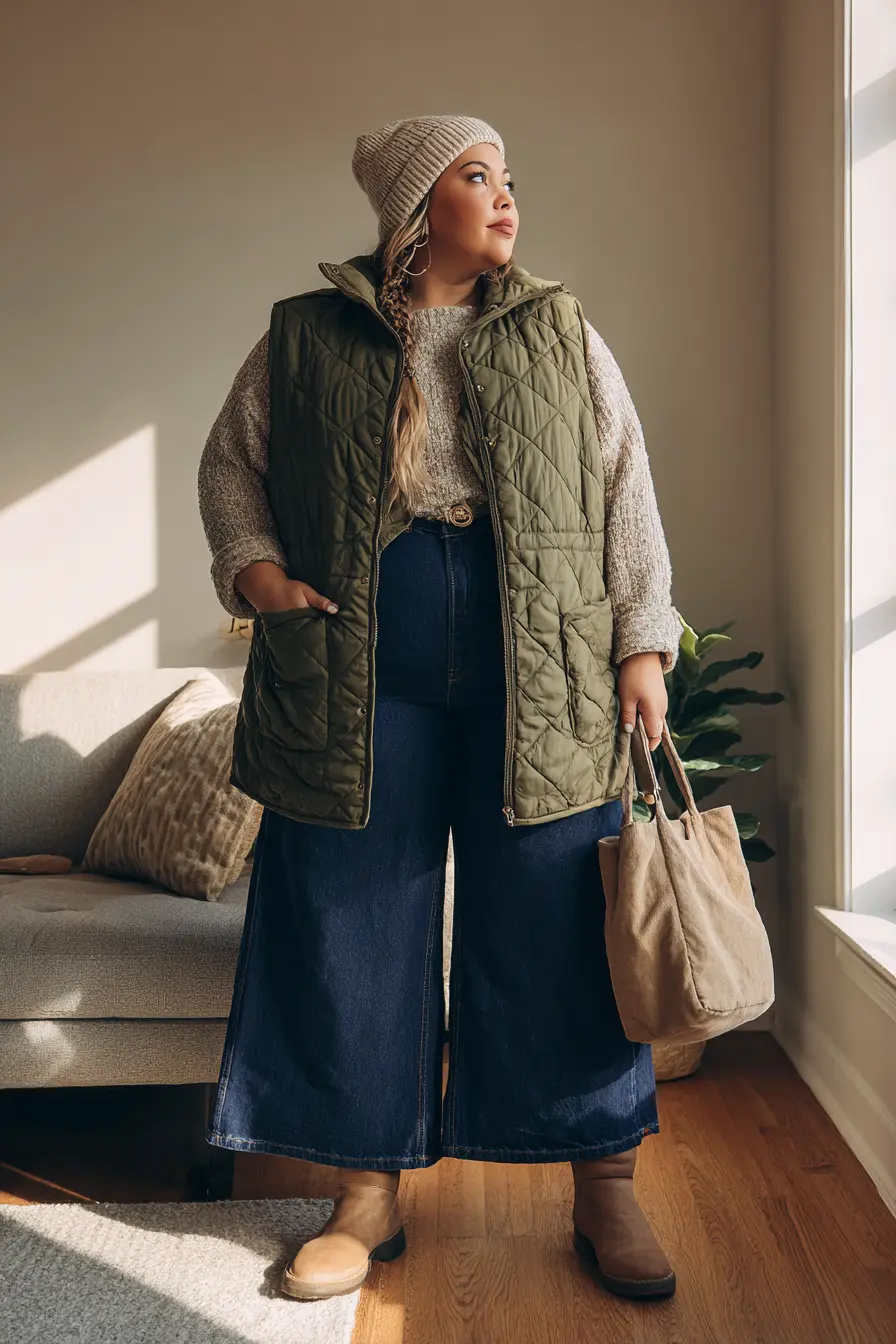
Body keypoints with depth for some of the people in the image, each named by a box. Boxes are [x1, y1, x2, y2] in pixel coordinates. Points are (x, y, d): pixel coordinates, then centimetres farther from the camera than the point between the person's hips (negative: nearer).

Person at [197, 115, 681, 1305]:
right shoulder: (305, 337, 9)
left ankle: (606, 1191, 20)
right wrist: (252, 568, -3)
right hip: (357, 682, 0)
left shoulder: (563, 334, 12)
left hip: (541, 681, 1)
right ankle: (369, 1196, 22)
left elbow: (627, 494, 9)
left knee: (558, 927, 3)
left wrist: (644, 644, 1)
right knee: (356, 928, 5)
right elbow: (230, 459, 15)